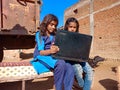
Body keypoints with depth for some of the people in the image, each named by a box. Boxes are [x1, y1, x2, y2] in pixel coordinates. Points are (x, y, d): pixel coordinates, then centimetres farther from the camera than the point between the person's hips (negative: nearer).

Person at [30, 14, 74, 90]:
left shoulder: (55, 36, 17)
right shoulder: (39, 34, 2)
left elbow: (58, 49, 10)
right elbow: (41, 52, -11)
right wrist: (51, 51, -32)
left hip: (53, 58, 5)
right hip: (42, 58, -4)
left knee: (70, 68, -27)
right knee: (61, 63, -35)